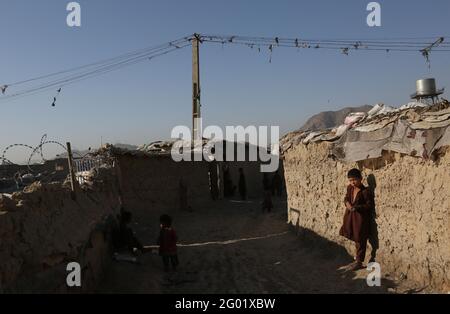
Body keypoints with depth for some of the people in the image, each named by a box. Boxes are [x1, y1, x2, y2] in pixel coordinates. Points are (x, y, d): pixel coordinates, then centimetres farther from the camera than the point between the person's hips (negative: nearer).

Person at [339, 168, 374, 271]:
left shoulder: (365, 191, -18)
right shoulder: (350, 188, 3)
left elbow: (370, 205, -15)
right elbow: (346, 198, 16)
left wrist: (357, 207, -25)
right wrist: (347, 203, -6)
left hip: (361, 218, -7)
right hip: (351, 217, 7)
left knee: (360, 240, 3)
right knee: (355, 239, 17)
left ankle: (359, 262, 13)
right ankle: (357, 259, 30)